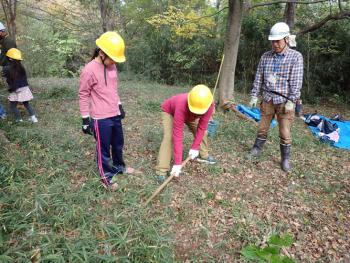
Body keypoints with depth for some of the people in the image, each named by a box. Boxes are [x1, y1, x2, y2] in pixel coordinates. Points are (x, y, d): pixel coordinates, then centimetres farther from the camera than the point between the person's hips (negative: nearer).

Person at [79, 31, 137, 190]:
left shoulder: (112, 66, 5)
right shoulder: (89, 70, -18)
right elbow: (83, 95, -12)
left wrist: (119, 106, 19)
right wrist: (85, 119, -11)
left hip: (115, 115, 7)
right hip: (101, 119, -7)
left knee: (118, 144, 22)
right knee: (103, 148, 8)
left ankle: (119, 167, 44)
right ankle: (106, 176, 26)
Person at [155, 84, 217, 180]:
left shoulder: (209, 105, -36)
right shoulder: (182, 106, -47)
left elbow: (201, 128, -25)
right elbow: (177, 135, -47)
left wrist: (195, 147, -26)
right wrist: (178, 163, -47)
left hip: (188, 114, 5)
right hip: (169, 111, -4)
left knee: (202, 132, 1)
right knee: (169, 137, -24)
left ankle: (203, 156, 26)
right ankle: (162, 170, -21)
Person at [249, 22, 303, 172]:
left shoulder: (296, 57, -5)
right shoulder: (265, 57, 6)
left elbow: (296, 82, -10)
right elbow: (258, 78, 8)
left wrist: (291, 101, -15)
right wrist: (254, 96, 5)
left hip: (284, 101, -3)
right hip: (268, 99, 3)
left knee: (285, 133, 2)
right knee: (263, 127, 13)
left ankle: (285, 159, 16)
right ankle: (257, 148, 31)